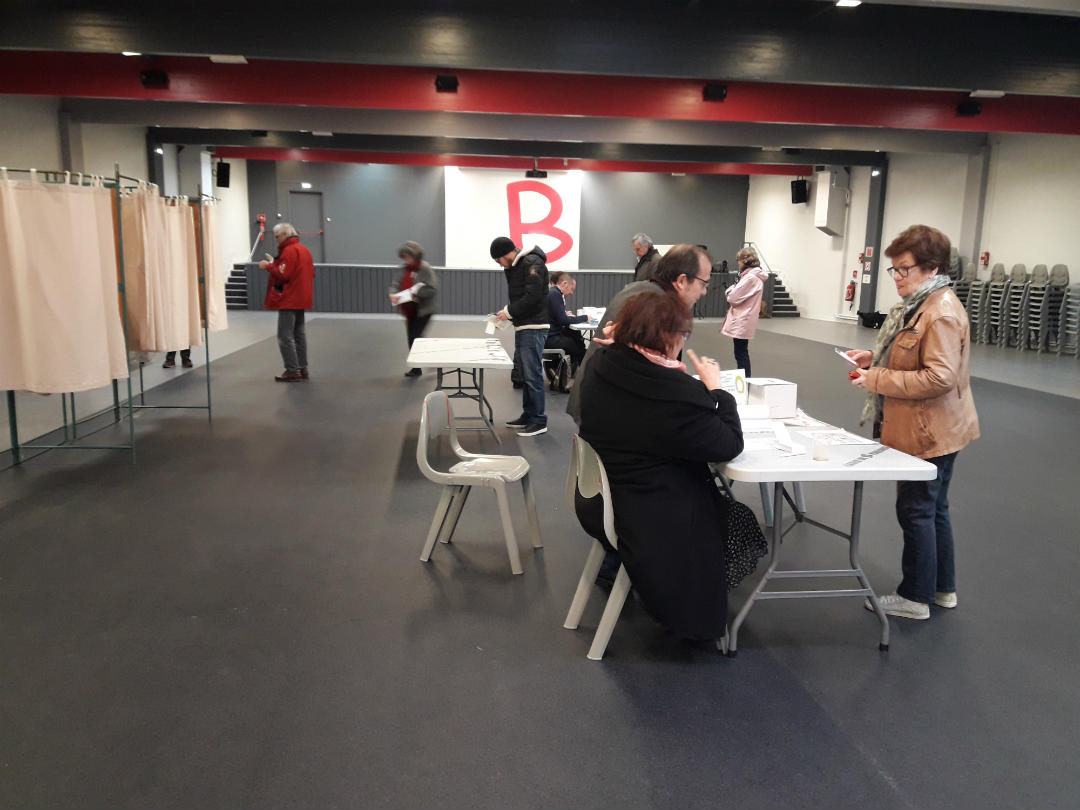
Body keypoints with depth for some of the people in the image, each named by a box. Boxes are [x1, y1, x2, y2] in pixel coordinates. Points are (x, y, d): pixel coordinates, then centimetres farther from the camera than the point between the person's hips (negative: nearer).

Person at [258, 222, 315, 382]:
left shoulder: (289, 251, -15)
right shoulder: (304, 249, 14)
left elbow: (282, 275, -21)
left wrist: (269, 266, -6)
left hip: (289, 300, -10)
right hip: (302, 299, 10)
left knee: (285, 336, -6)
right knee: (299, 333, 15)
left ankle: (292, 371, -6)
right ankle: (302, 368, 19)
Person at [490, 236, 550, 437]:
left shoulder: (532, 264, -14)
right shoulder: (513, 267, 16)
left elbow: (533, 296, -22)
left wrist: (509, 311, -14)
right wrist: (507, 312, 1)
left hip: (533, 328, -10)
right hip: (521, 327, 10)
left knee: (532, 375, -8)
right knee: (524, 374, 15)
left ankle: (539, 422, -2)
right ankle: (528, 416, 25)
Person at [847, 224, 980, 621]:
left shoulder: (942, 314, -22)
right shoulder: (918, 305, 10)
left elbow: (939, 377, -29)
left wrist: (877, 378, -24)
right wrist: (873, 358, 7)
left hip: (928, 434, -11)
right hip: (931, 432, 11)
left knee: (916, 512, 2)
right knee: (934, 509, 20)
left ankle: (915, 597, 17)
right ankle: (942, 588, 35)